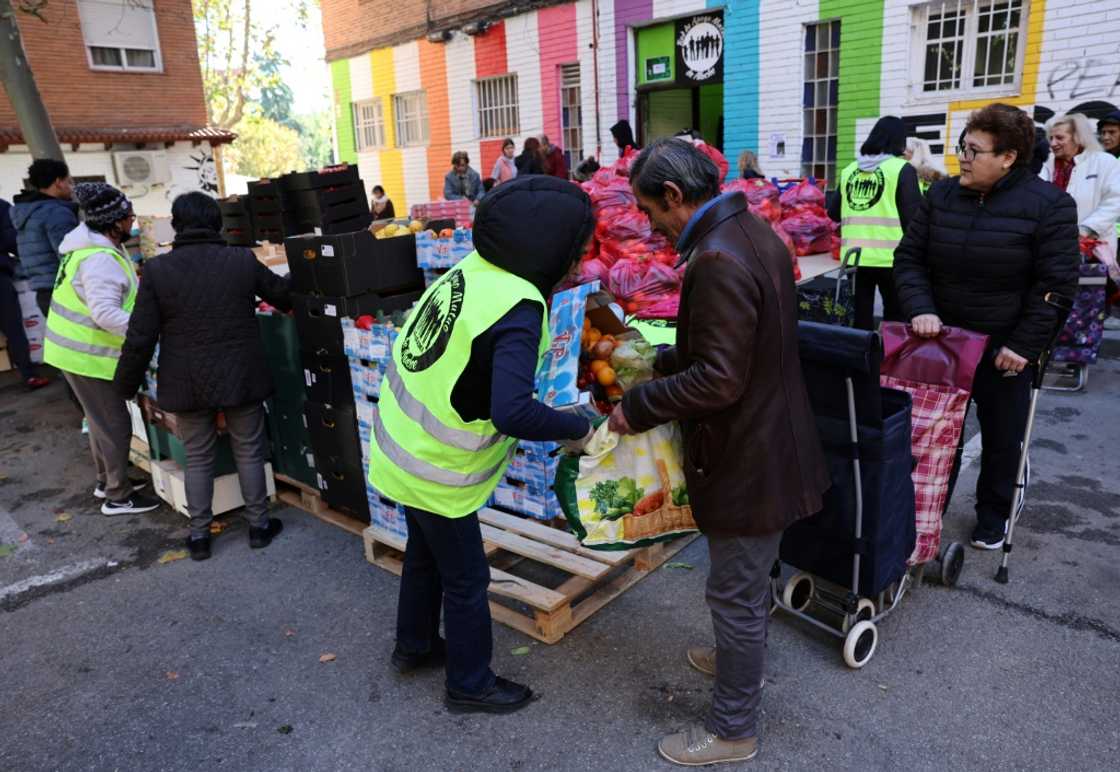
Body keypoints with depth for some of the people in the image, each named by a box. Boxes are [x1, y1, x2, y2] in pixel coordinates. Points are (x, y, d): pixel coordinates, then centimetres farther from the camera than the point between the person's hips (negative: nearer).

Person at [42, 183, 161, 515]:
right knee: (115, 424, 0)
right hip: (87, 356, -10)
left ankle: (106, 481, 36)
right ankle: (118, 497, 11)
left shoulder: (94, 247, 7)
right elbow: (106, 313, -33)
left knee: (102, 419, 22)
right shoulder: (100, 261, -26)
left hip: (77, 349, 10)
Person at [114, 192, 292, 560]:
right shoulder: (243, 261, -7)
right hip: (241, 376, 0)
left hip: (188, 382, 0)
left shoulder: (157, 269, -9)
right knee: (249, 452, 14)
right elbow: (283, 293, 11)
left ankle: (199, 534, 23)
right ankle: (259, 524, 24)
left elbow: (140, 338, -8)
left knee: (197, 458, 14)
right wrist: (291, 287, 36)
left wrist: (126, 385, 6)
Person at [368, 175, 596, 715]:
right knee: (466, 578, 13)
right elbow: (513, 413, -38)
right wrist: (575, 428, -22)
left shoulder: (471, 271, -5)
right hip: (437, 473, -8)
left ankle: (414, 646, 50)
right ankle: (470, 684, 34)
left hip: (402, 448, 8)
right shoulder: (518, 311, -29)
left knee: (425, 552, 28)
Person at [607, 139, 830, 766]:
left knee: (735, 592, 8)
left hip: (748, 459, -10)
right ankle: (743, 662, 51)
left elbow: (718, 380, -29)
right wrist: (664, 359, 13)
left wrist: (639, 407, -18)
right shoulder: (751, 231, 6)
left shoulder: (717, 259, -26)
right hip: (770, 439, 10)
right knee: (750, 579, 28)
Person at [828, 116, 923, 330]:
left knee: (859, 318, 11)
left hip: (854, 256, 4)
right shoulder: (902, 169, -5)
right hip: (890, 257, -4)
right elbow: (914, 218, -10)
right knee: (894, 318, 8)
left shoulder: (849, 170, 8)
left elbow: (833, 214, 13)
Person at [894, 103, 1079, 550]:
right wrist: (920, 309, -15)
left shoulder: (1048, 205, -11)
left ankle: (993, 514, 31)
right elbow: (910, 257, 1)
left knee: (1001, 436, 11)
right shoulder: (941, 196, 1)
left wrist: (1024, 345, -16)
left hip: (1005, 347, -3)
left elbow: (1056, 285, -12)